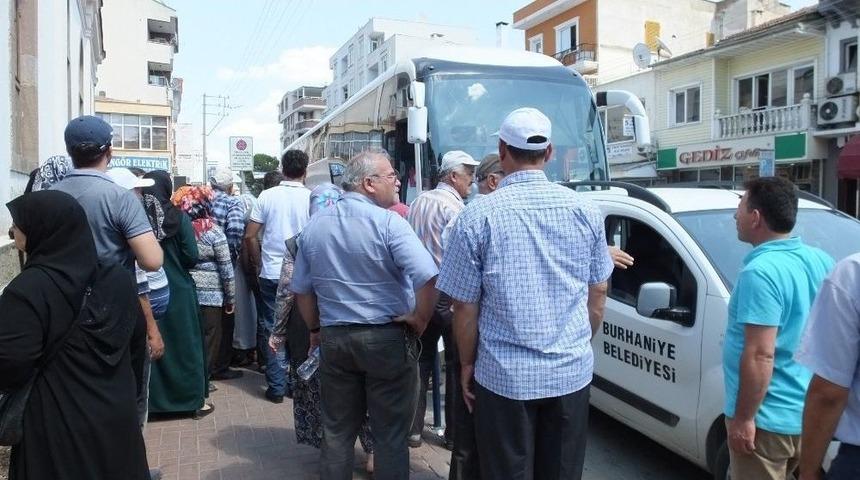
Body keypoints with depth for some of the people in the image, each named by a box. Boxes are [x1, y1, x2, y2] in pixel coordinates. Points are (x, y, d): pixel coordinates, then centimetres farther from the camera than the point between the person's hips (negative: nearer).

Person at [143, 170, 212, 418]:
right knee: (186, 345, 10)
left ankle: (153, 401, 22)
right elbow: (192, 256, -11)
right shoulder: (179, 217, -10)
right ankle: (196, 400, 19)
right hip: (179, 291, -1)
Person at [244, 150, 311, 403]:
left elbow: (250, 236, -1)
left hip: (271, 274, 0)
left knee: (272, 329, 10)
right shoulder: (312, 198, -5)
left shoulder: (267, 196, -2)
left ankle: (277, 386, 12)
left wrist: (258, 263, 12)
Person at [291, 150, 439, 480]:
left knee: (337, 431, 17)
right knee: (390, 435, 8)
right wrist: (420, 321, -11)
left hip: (334, 338, 5)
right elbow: (427, 277, -25)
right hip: (386, 338, -5)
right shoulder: (388, 222, -14)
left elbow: (301, 289, 11)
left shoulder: (314, 226, 6)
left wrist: (316, 330, 21)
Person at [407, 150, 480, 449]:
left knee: (421, 361, 14)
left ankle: (413, 429, 19)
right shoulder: (454, 207, -13)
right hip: (448, 294, -7)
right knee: (456, 364, 6)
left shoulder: (417, 204, 10)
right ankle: (454, 433, 14)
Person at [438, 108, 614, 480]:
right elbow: (598, 295, 7)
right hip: (573, 372, 3)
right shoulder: (584, 209, -1)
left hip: (505, 376, -3)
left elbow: (465, 306, -8)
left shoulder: (479, 215, -11)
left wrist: (467, 365, 6)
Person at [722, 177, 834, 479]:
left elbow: (760, 356, -26)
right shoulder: (821, 261, 4)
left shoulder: (760, 272, -23)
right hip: (808, 412, 8)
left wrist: (743, 418, -18)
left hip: (768, 419, -8)